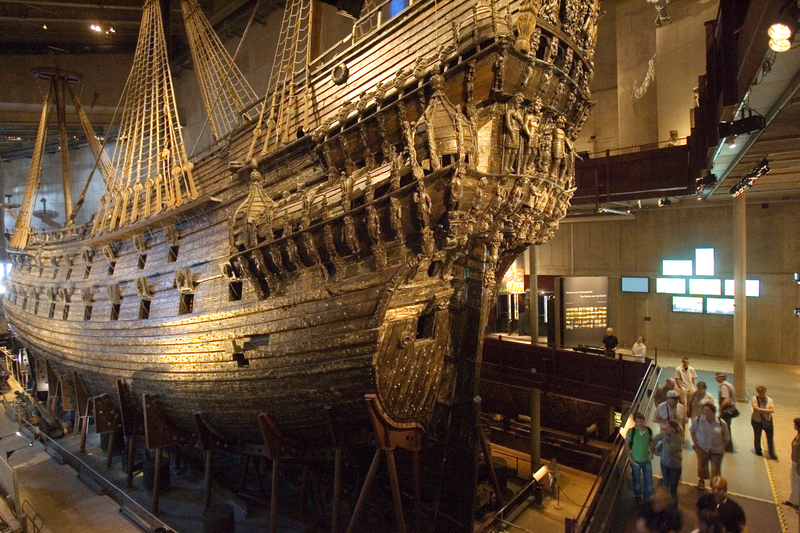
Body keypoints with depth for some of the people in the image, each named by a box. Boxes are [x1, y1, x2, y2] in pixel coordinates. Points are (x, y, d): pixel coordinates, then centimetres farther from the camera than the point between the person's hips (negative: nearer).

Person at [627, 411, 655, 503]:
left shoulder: (649, 431, -11)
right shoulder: (631, 431, -19)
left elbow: (651, 442, 6)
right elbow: (627, 444, -9)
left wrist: (651, 452, -8)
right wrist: (630, 457, -11)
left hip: (646, 460, 2)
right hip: (635, 461, -2)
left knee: (649, 481, 11)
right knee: (637, 481, 17)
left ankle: (647, 499, 36)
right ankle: (638, 497, 43)